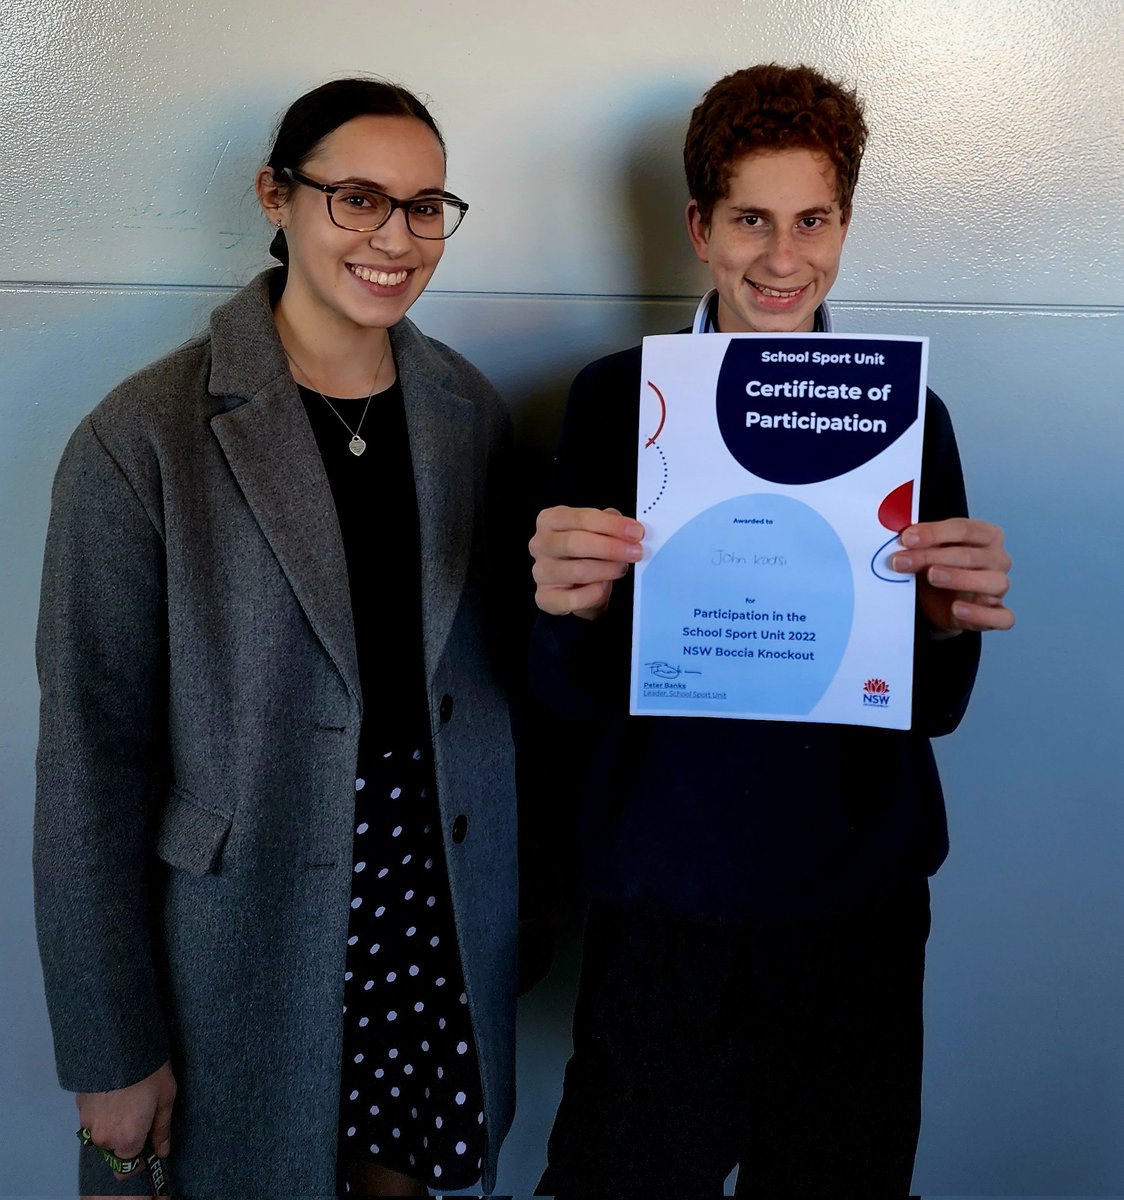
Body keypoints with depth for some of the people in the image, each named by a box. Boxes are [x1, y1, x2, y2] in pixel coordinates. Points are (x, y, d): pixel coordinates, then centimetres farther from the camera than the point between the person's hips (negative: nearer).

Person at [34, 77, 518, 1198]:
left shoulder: (469, 411, 0)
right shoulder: (142, 439, -15)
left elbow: (487, 658, 7)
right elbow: (92, 755, -13)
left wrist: (518, 897, 8)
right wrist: (111, 1056, -9)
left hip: (442, 903, 4)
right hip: (240, 940, -4)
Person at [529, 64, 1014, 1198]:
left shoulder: (906, 412, -1)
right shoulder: (616, 397, -5)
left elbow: (933, 710, 2)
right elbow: (575, 699, -4)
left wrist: (950, 625, -19)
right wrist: (572, 612, -25)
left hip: (861, 902, 2)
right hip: (662, 898, -1)